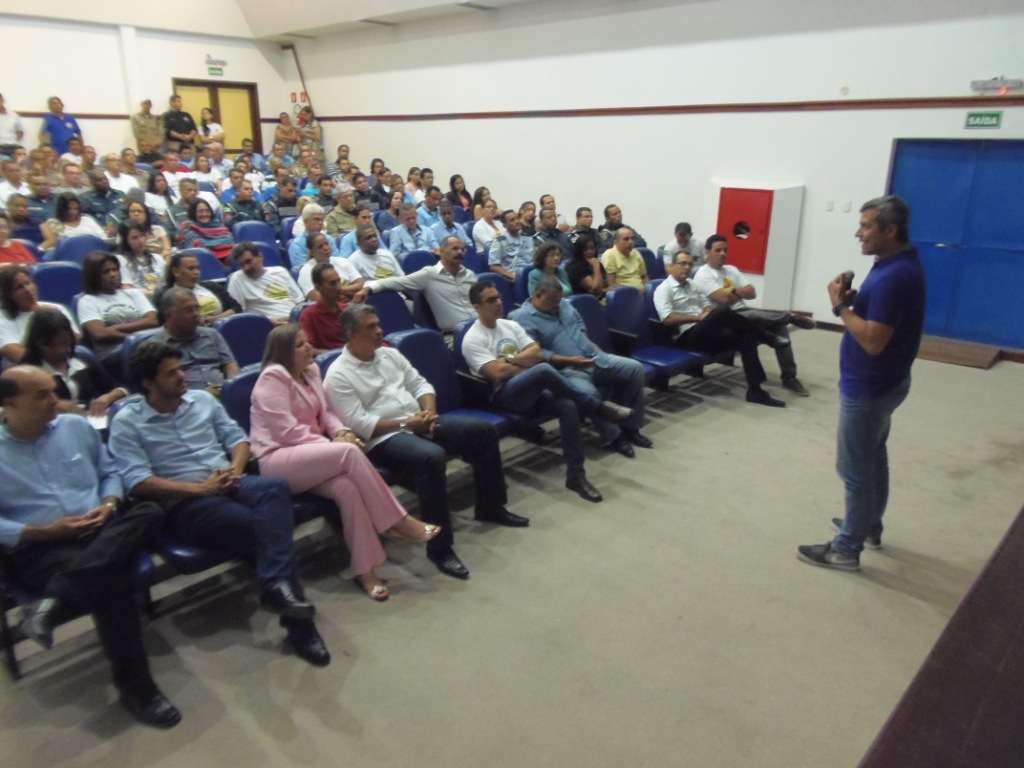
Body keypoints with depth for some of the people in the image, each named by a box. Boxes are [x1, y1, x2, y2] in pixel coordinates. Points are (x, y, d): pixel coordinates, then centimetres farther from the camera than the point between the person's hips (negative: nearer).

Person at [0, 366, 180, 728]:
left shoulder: (76, 426, 11)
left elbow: (109, 473, 17)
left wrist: (109, 506, -4)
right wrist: (47, 531, -15)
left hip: (101, 532, 5)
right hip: (38, 549, -4)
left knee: (149, 512, -28)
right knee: (111, 579, -33)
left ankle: (57, 600, -35)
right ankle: (135, 686, -20)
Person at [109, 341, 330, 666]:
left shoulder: (203, 399, 17)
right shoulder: (127, 422, 2)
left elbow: (237, 437, 17)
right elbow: (137, 482, -9)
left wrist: (235, 468, -6)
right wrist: (199, 488, -16)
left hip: (229, 484, 4)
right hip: (186, 503, -4)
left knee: (275, 487, -32)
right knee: (263, 524, -30)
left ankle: (276, 586, -40)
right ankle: (296, 616, -23)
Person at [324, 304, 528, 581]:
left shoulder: (389, 354, 14)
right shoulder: (338, 376, -9)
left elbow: (419, 383, 16)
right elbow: (357, 424, -16)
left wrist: (429, 411, -5)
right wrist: (405, 424, -17)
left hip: (418, 423, 8)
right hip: (382, 439, -8)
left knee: (484, 430, -2)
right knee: (431, 456, -38)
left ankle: (491, 506, 14)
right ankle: (440, 547, -28)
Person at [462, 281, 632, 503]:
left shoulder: (510, 325, 16)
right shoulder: (473, 339, -5)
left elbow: (537, 353, 6)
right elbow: (497, 373, -16)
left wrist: (510, 359, -7)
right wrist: (527, 363, -3)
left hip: (534, 388, 6)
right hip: (505, 395, -6)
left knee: (568, 405, -25)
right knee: (544, 370, -35)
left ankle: (576, 475, -18)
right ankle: (597, 406, -16)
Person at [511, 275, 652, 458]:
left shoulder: (564, 305, 15)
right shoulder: (522, 318, -9)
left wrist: (592, 346, 10)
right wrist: (569, 361, -23)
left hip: (595, 358, 7)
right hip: (565, 369, -7)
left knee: (635, 369, -7)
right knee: (588, 393, -37)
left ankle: (630, 427, 3)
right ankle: (612, 436, -12)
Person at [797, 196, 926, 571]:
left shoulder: (894, 276, -27)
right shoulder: (899, 263, 6)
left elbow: (873, 340, -29)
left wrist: (840, 306, -19)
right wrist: (855, 300, -3)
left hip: (868, 387, -11)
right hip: (880, 383, 11)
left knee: (855, 469, 1)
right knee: (873, 458, 23)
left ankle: (846, 548, 13)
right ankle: (869, 526, 40)